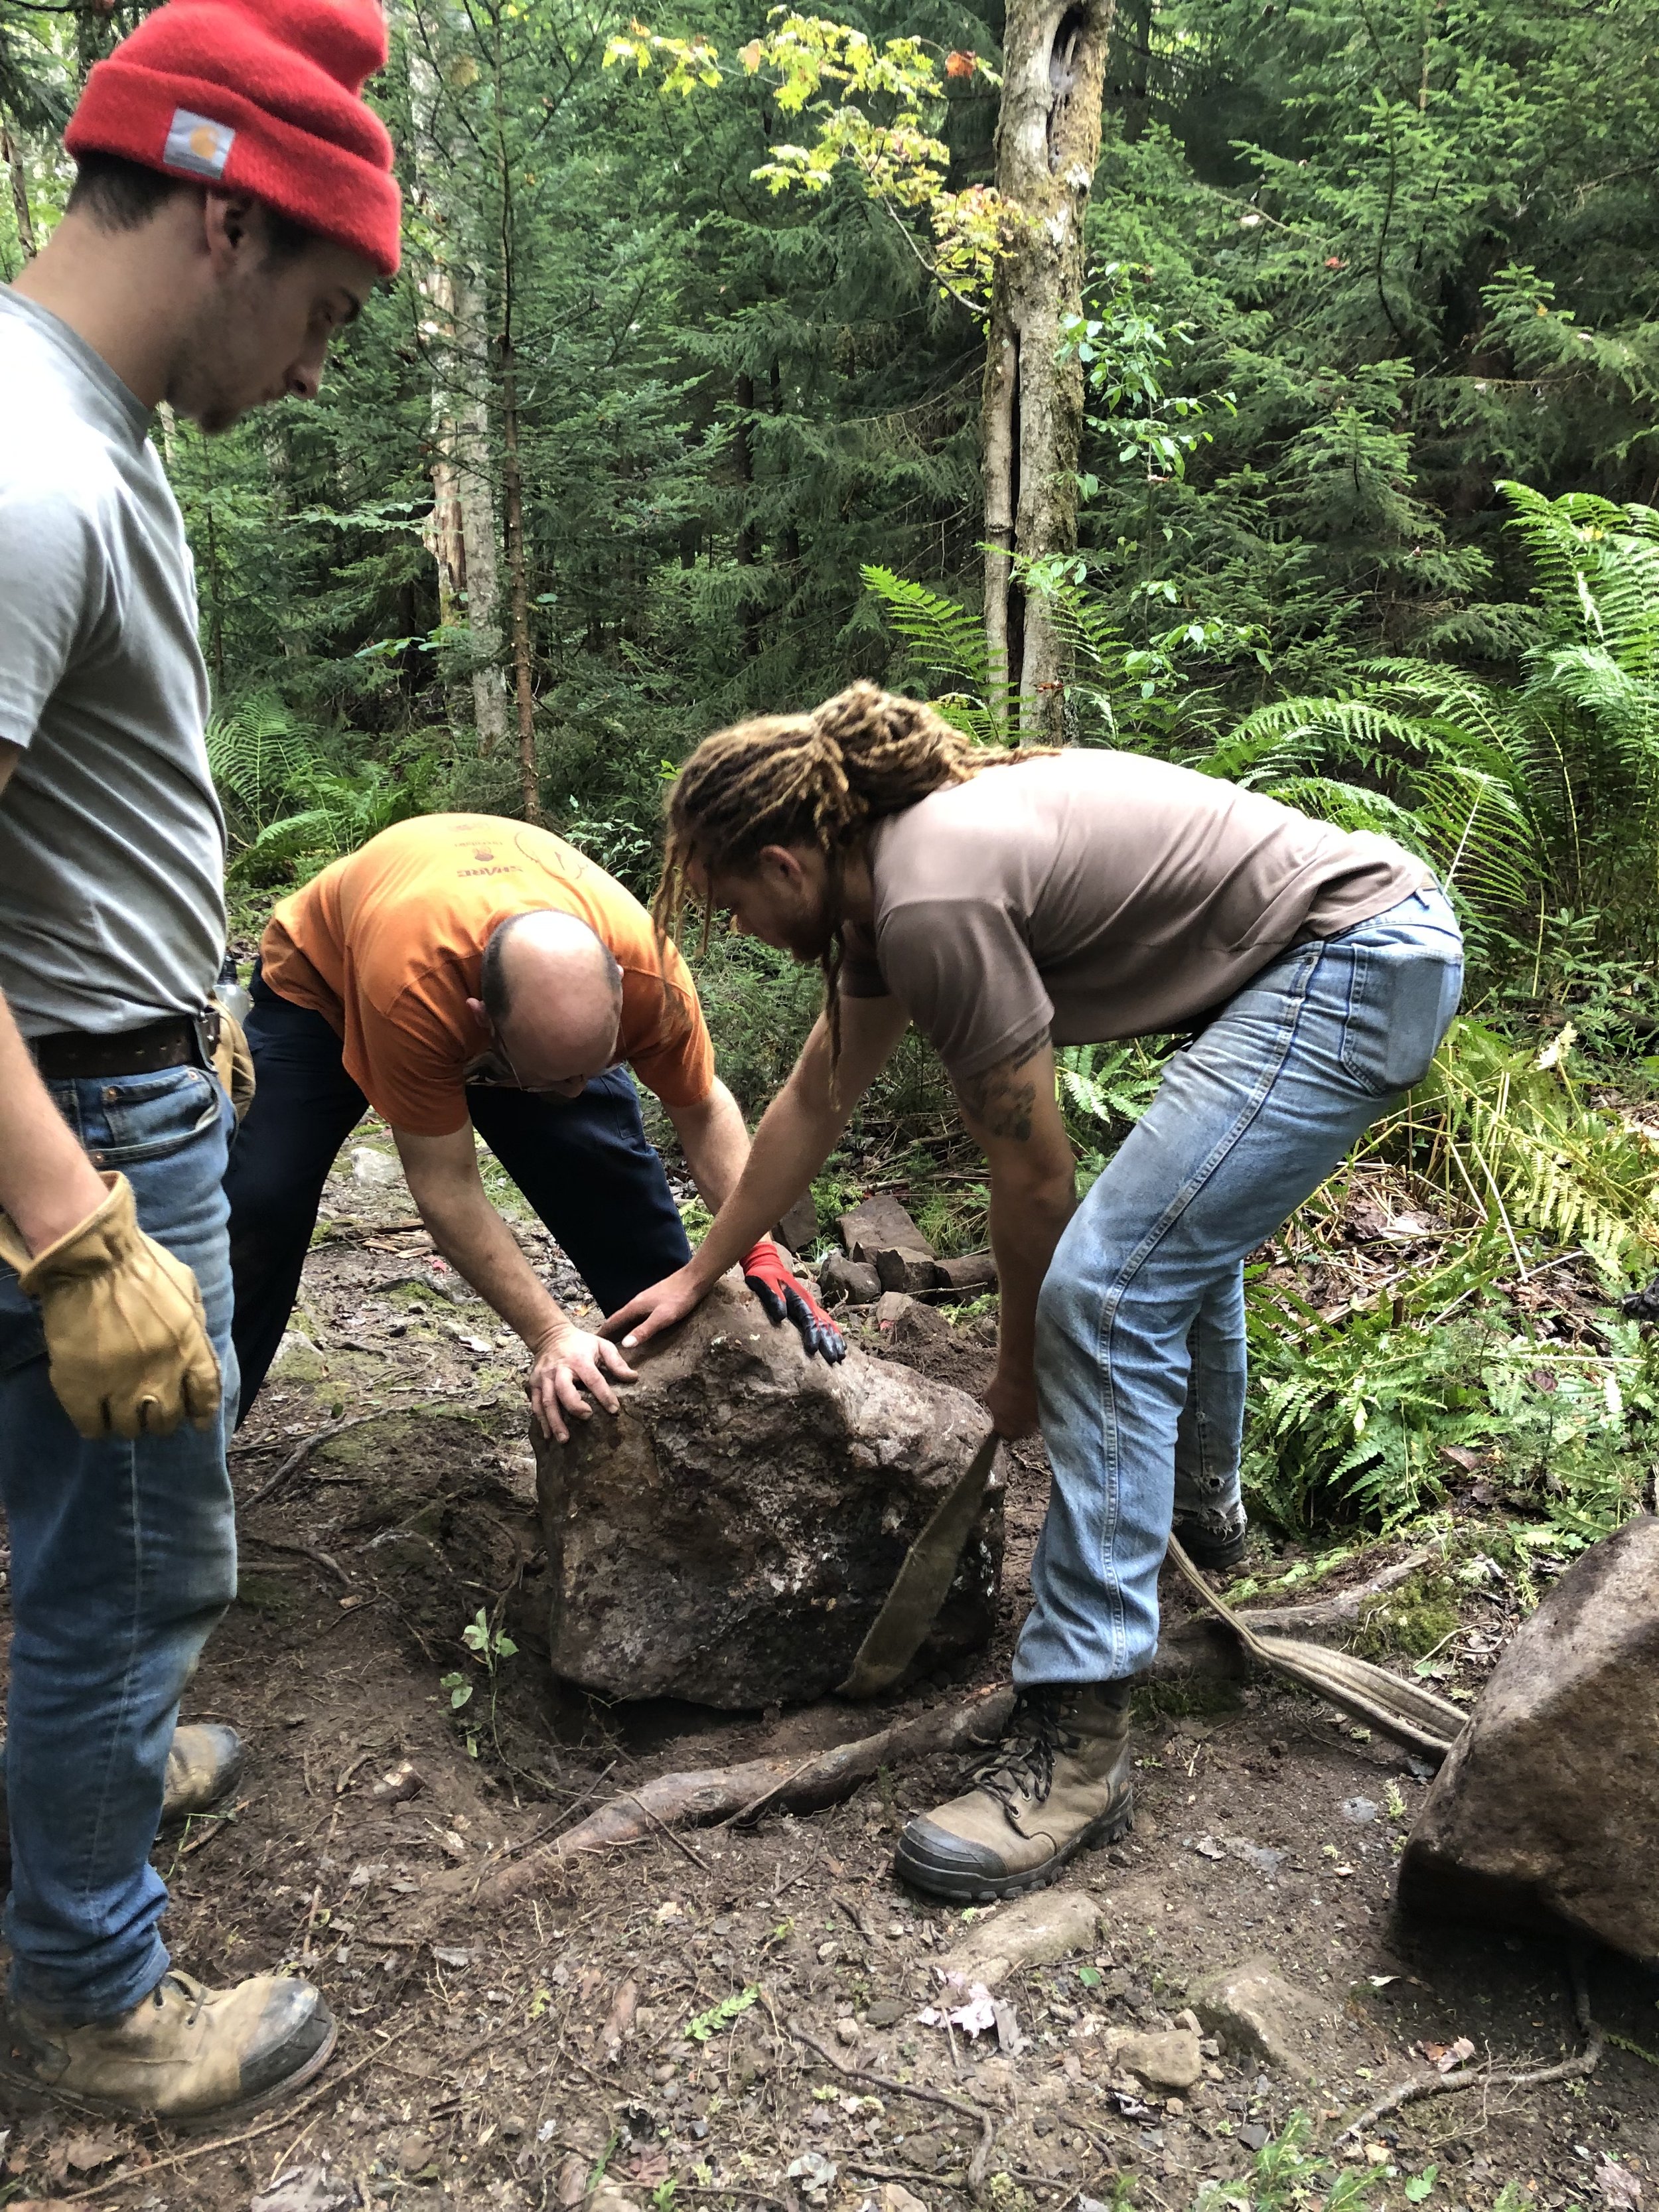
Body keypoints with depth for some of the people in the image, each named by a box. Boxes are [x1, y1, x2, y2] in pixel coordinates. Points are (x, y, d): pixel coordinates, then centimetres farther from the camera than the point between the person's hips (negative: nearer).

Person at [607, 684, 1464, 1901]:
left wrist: (1021, 1368, 2)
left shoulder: (936, 899, -23)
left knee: (1108, 1290, -17)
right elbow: (815, 1101, 18)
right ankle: (1200, 1506, 52)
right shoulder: (891, 871, 8)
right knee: (1184, 1220, 29)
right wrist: (698, 1275, 28)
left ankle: (1077, 1743, -10)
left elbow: (1034, 1176, -15)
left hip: (1357, 965, -11)